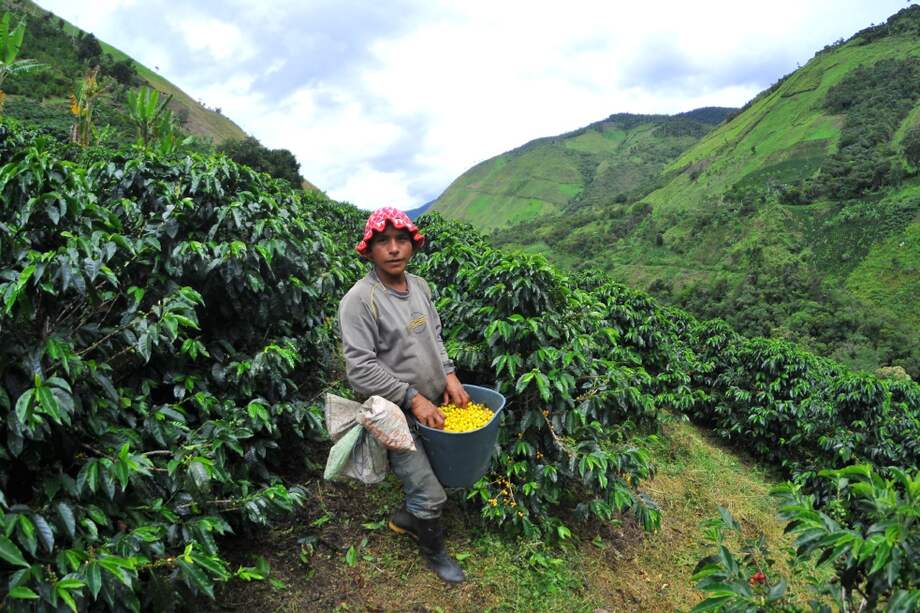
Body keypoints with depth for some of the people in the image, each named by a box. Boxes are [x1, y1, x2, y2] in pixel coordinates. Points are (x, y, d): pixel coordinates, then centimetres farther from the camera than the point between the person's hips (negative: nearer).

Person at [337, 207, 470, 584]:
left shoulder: (419, 286, 2)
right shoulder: (359, 300, -20)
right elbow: (360, 369, -23)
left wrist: (449, 375, 1)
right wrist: (412, 398, -22)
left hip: (432, 406, 7)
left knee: (421, 476, 22)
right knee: (430, 495, 1)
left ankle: (405, 518, 50)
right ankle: (433, 552, 29)